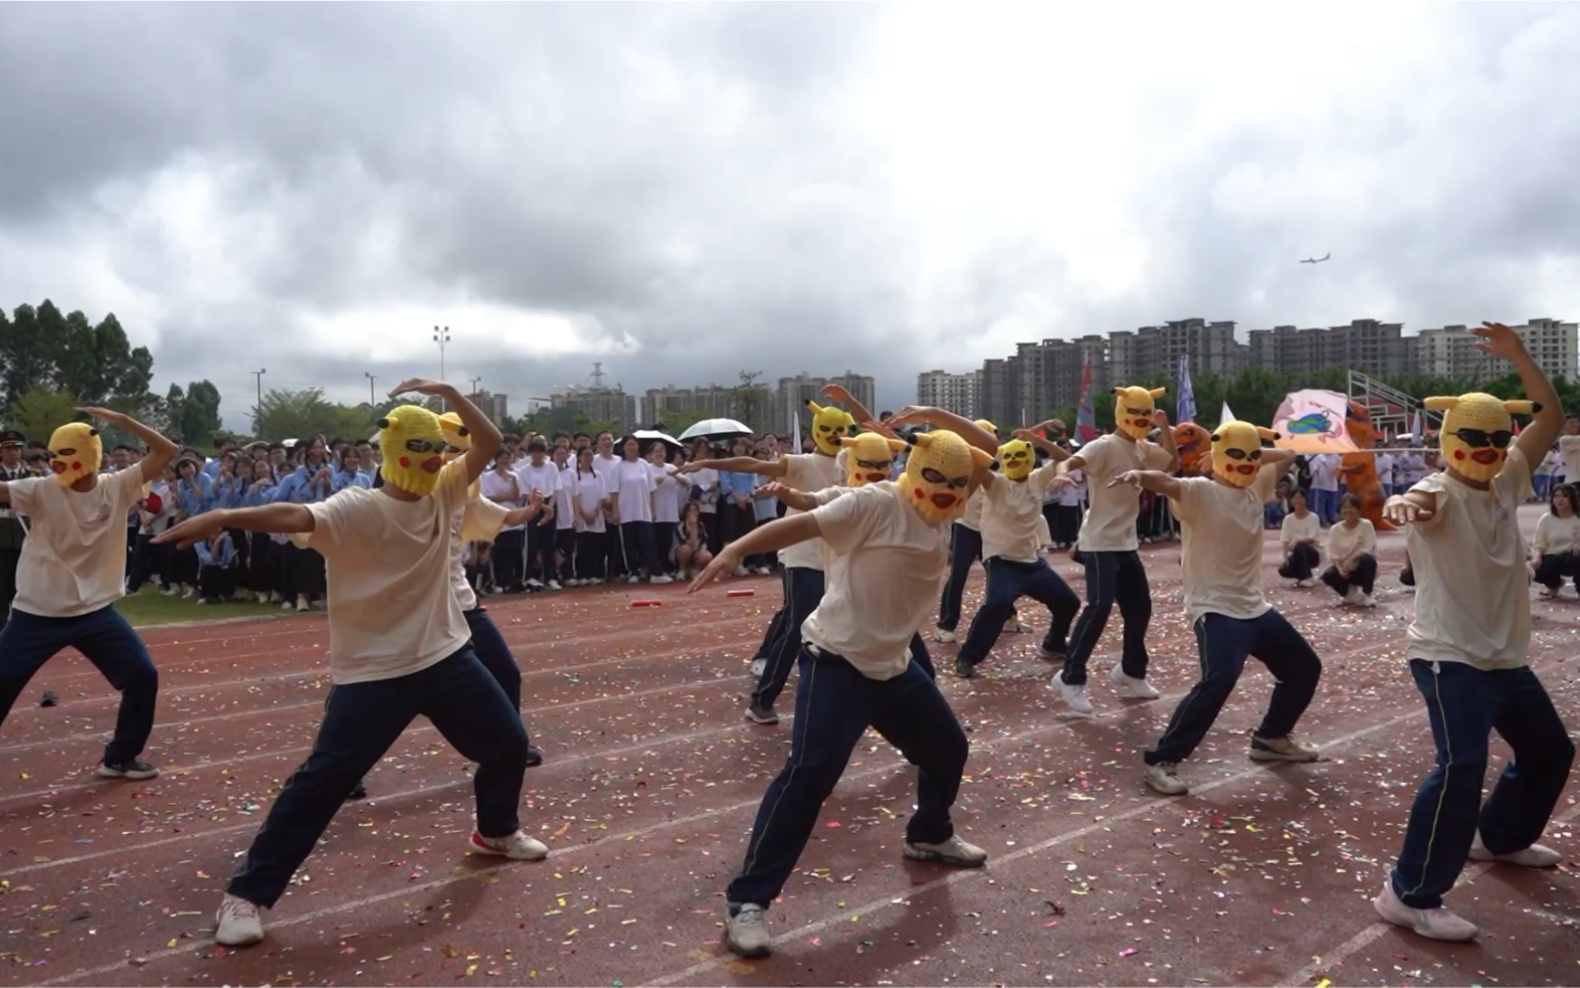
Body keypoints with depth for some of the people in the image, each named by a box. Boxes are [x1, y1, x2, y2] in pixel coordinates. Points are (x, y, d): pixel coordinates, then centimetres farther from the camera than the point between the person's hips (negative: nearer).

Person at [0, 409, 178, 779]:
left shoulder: (118, 487, -5)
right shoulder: (41, 490, -9)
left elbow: (167, 452, -8)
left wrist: (121, 420, -15)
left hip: (96, 610, 2)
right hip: (37, 613, -2)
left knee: (143, 676, 0)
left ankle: (120, 758, 19)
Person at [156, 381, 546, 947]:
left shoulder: (444, 492, 1)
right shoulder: (356, 509, -17)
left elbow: (489, 443, -3)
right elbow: (295, 516, -35)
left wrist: (449, 393, -14)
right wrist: (223, 517, -53)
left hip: (446, 657, 6)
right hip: (373, 672, -6)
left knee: (508, 743, 16)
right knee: (323, 780, -7)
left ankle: (496, 832, 44)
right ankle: (247, 895, 8)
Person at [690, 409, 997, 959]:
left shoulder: (941, 514, 6)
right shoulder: (874, 504, -17)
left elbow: (986, 451, 13)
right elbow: (803, 524, -25)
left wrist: (938, 417, 0)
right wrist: (735, 550, -37)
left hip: (893, 667, 9)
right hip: (837, 661, -8)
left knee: (947, 749, 20)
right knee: (811, 773, -18)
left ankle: (929, 836, 48)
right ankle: (747, 900, -10)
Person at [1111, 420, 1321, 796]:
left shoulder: (1256, 488, 8)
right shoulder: (1200, 492, -14)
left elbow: (1286, 455, 23)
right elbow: (1167, 483, -36)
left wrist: (1256, 453, 4)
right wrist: (1140, 475, -58)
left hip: (1255, 607, 9)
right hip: (1216, 609, -9)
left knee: (1304, 667, 21)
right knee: (1219, 680, -28)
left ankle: (1271, 738, 41)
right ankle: (1162, 760, -18)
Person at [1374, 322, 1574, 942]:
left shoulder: (1506, 482, 6)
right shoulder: (1442, 491, -16)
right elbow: (1421, 500, -42)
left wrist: (1518, 357, 1)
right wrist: (1402, 505, -67)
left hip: (1506, 656, 9)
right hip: (1449, 656, -9)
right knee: (1461, 767, -22)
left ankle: (1499, 838, 47)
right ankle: (1409, 896, -15)